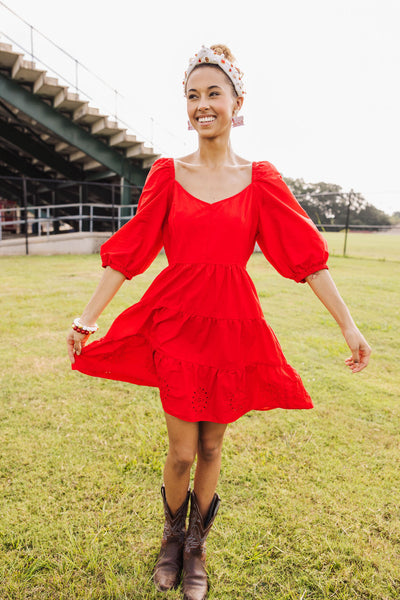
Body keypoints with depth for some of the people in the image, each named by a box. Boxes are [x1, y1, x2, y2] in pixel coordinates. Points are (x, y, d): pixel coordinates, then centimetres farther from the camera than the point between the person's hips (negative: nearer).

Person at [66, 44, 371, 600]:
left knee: (211, 446, 14)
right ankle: (173, 537, 39)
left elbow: (308, 255, 0)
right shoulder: (167, 174, 2)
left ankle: (196, 548, 40)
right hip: (175, 321, 0)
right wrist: (88, 318, 1)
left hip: (233, 325, 1)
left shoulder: (261, 180, 1)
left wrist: (349, 326, -4)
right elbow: (127, 251, 2)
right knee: (182, 452, 6)